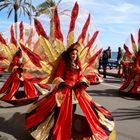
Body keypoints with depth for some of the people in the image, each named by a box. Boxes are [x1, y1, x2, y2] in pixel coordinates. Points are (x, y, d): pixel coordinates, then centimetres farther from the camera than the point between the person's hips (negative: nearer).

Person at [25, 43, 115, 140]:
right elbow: (58, 76, -7)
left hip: (76, 89, 6)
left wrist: (83, 83, -4)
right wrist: (61, 83, -23)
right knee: (62, 109, -2)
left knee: (73, 108, 13)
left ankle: (70, 128, 33)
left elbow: (80, 75, 14)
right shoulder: (63, 62, -7)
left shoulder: (78, 63, 9)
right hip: (65, 88, -5)